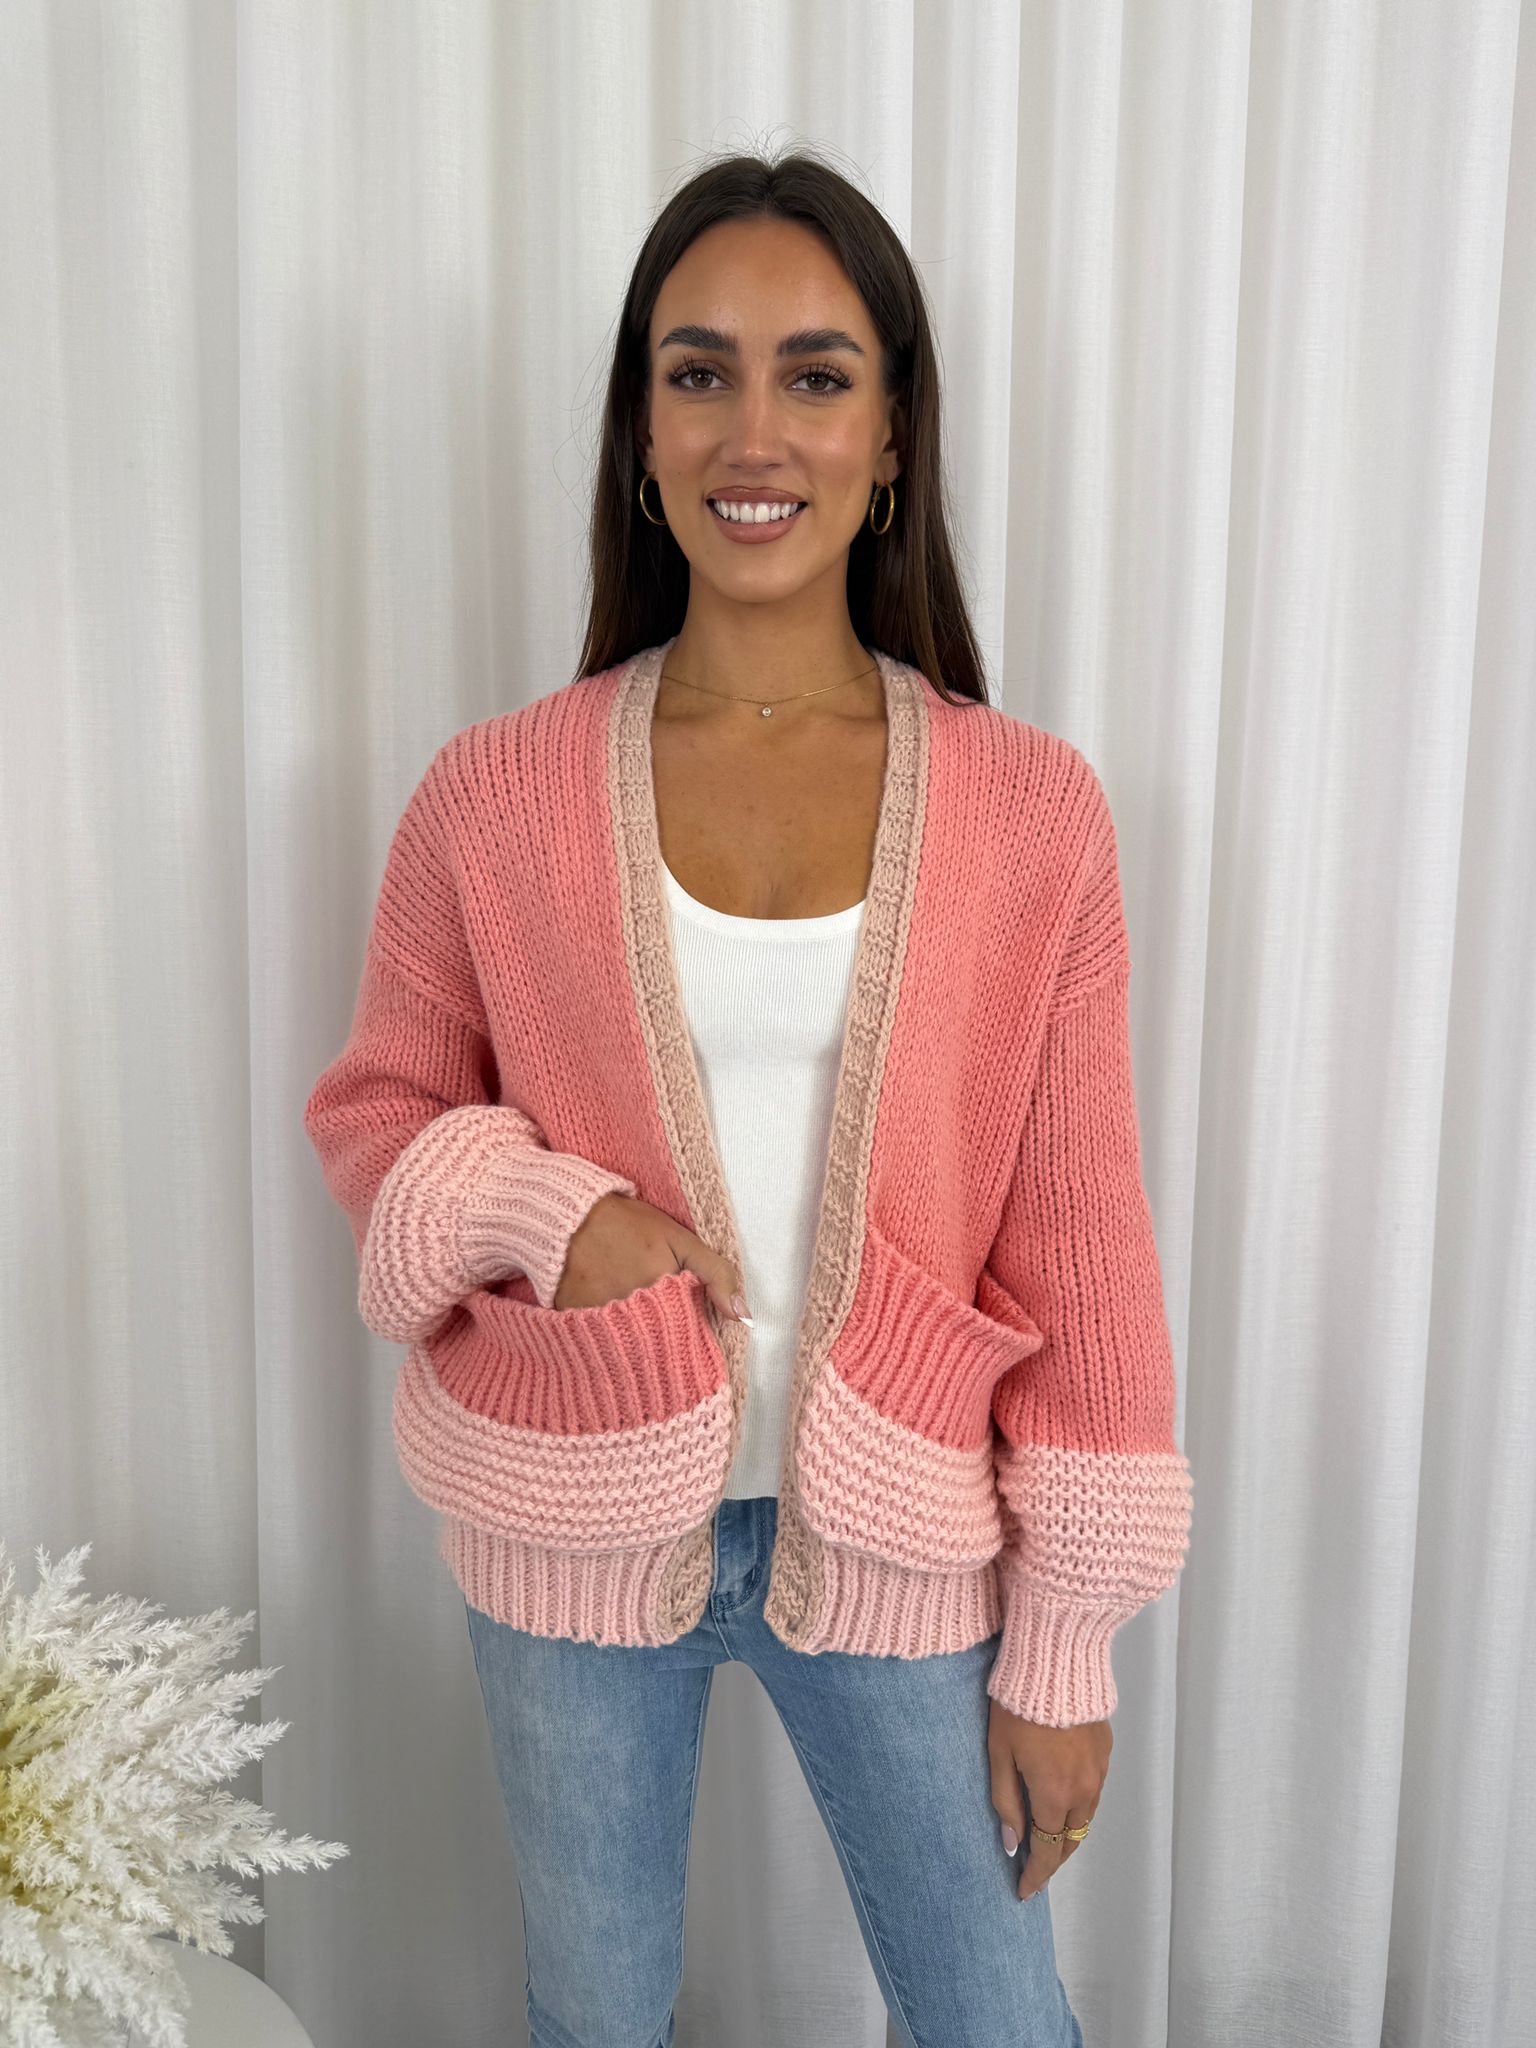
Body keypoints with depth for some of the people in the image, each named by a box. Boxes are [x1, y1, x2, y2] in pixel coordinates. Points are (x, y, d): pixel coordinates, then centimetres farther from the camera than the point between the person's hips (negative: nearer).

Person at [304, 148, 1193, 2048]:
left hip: (898, 1541, 0)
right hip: (578, 1532, 1)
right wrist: (537, 1210, -18)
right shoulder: (494, 794, -8)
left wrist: (1066, 1642, -3)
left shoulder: (1032, 811, -9)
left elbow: (1077, 1248, -6)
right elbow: (370, 1108, 4)